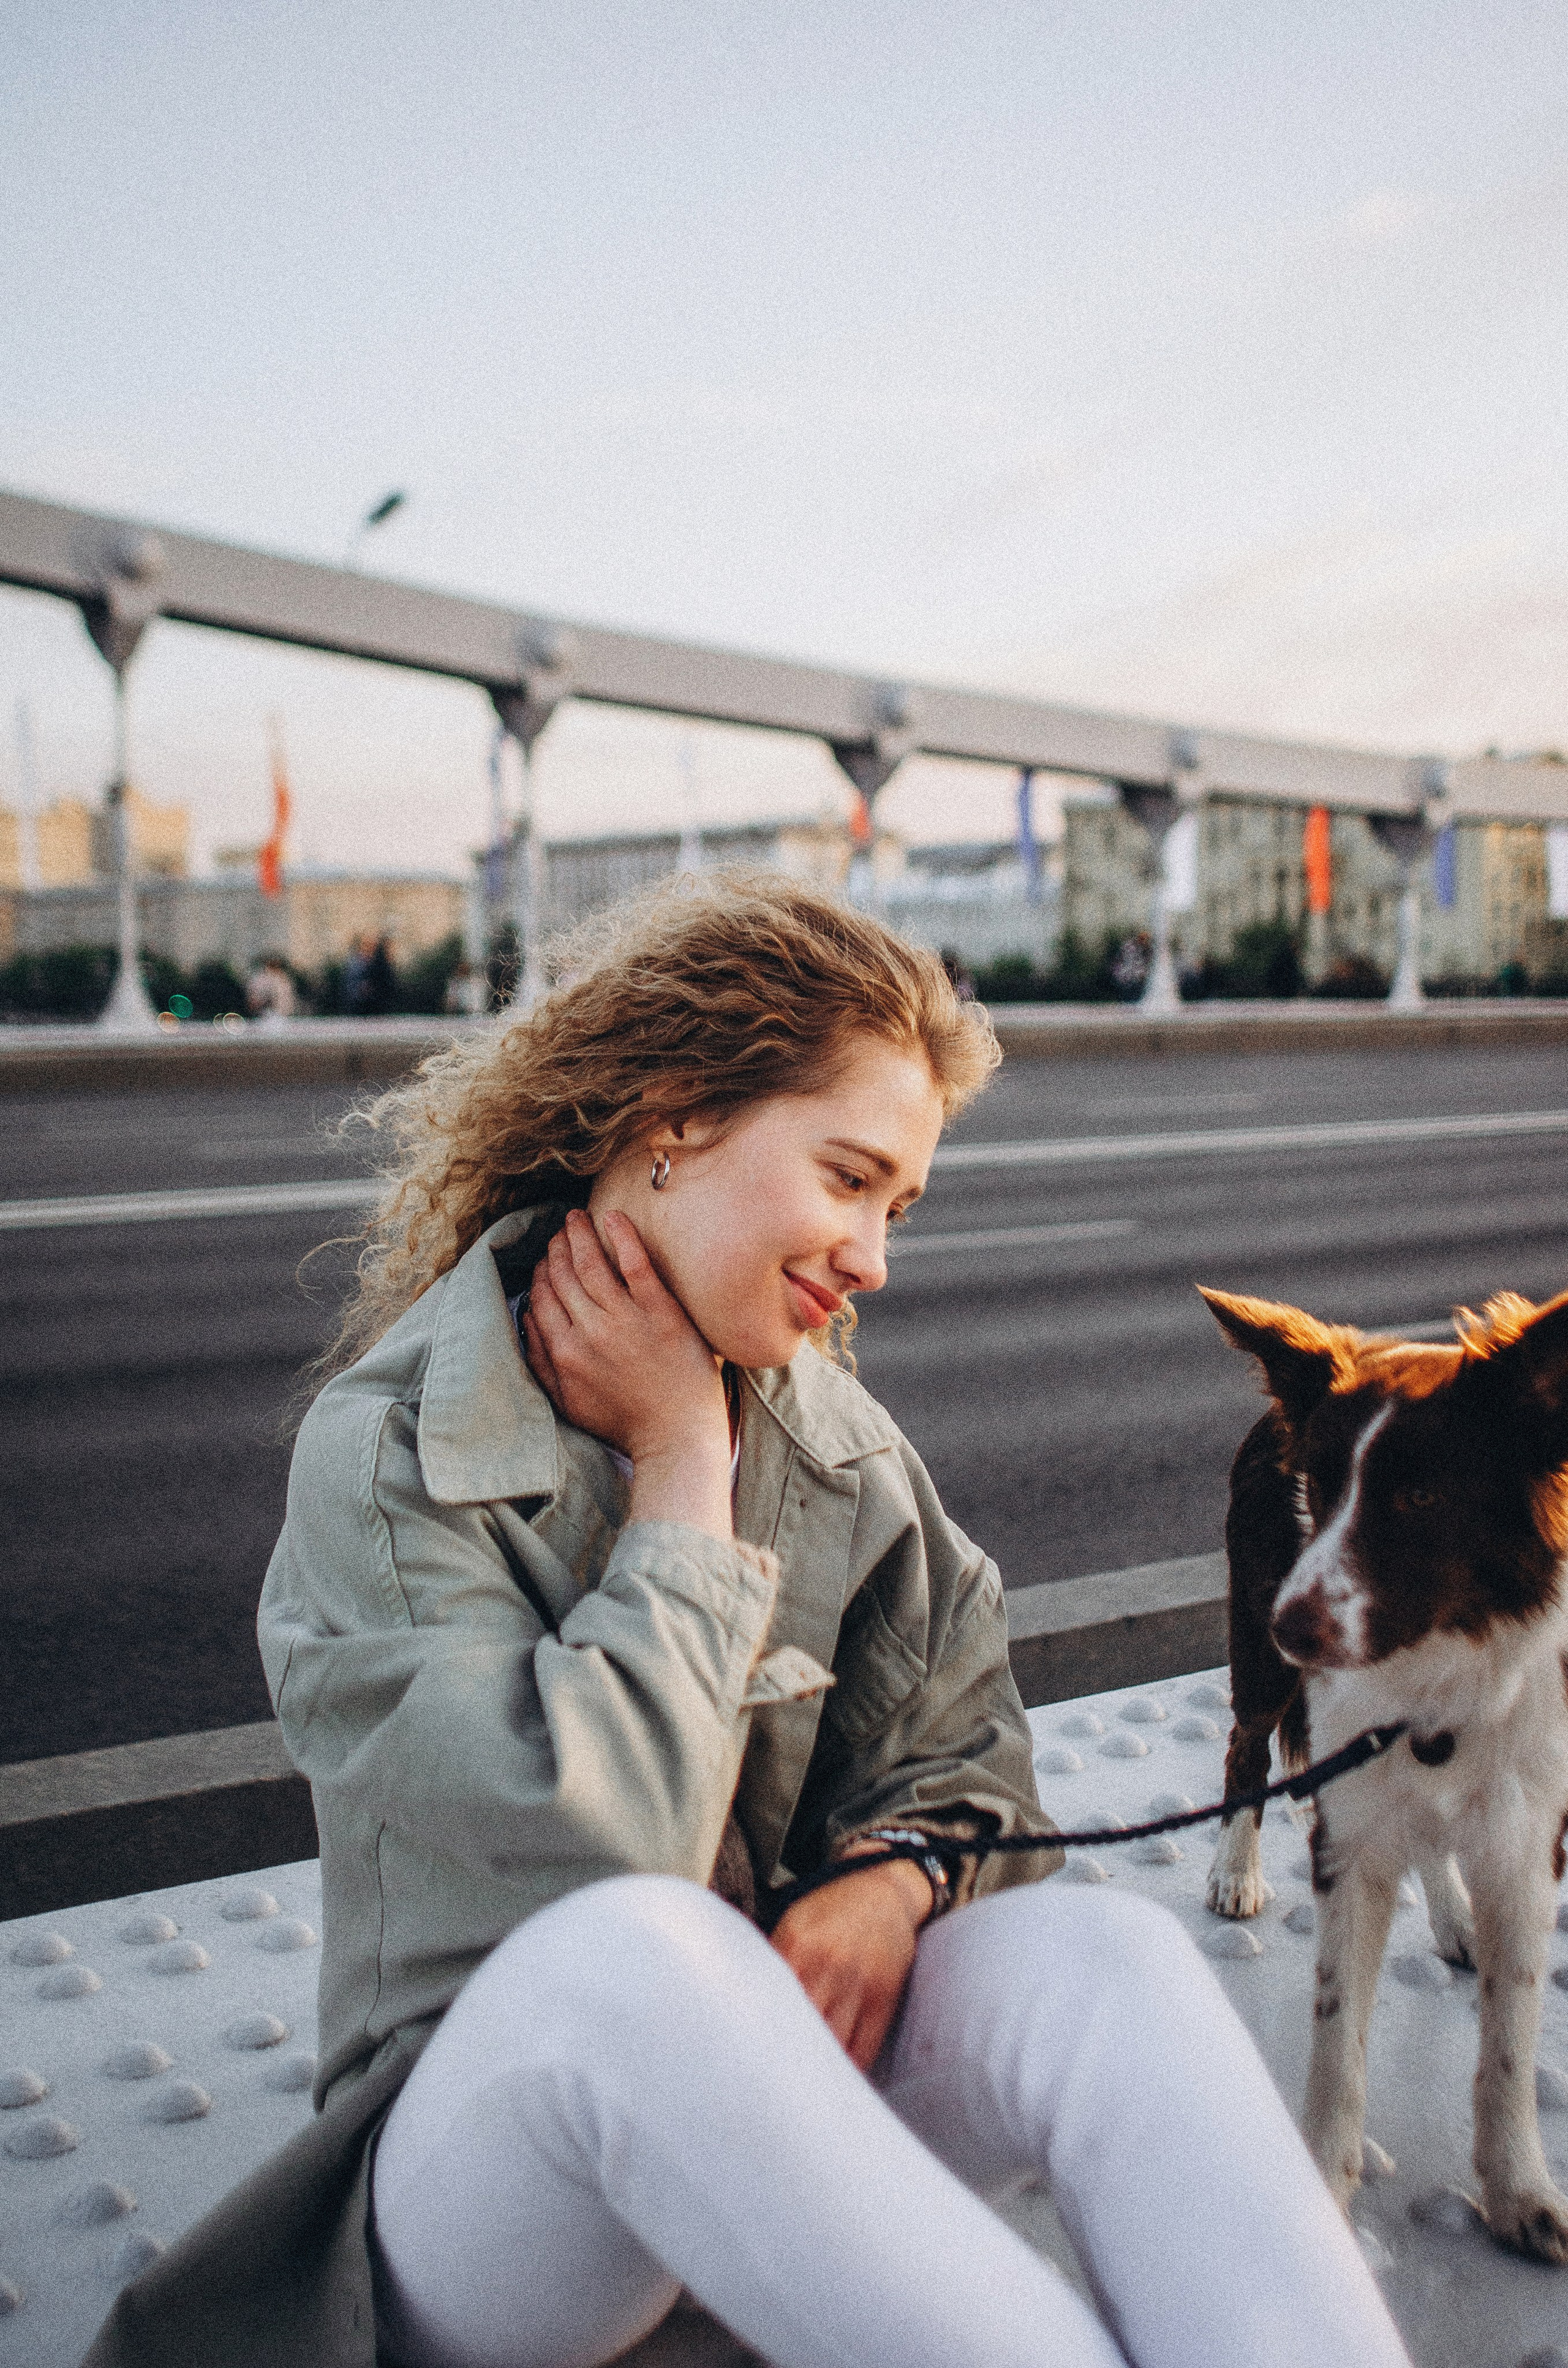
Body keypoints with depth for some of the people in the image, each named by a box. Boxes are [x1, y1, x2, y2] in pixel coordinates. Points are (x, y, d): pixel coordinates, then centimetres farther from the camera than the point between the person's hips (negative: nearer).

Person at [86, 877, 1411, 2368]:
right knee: (635, 1949, -40)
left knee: (1104, 1950, -27)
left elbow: (967, 1755, 6)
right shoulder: (384, 1459, -14)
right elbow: (596, 1846, -26)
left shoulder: (834, 1436, 4)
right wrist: (683, 1473, -16)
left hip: (771, 2089, 5)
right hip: (485, 2151, -4)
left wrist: (896, 1880, -17)